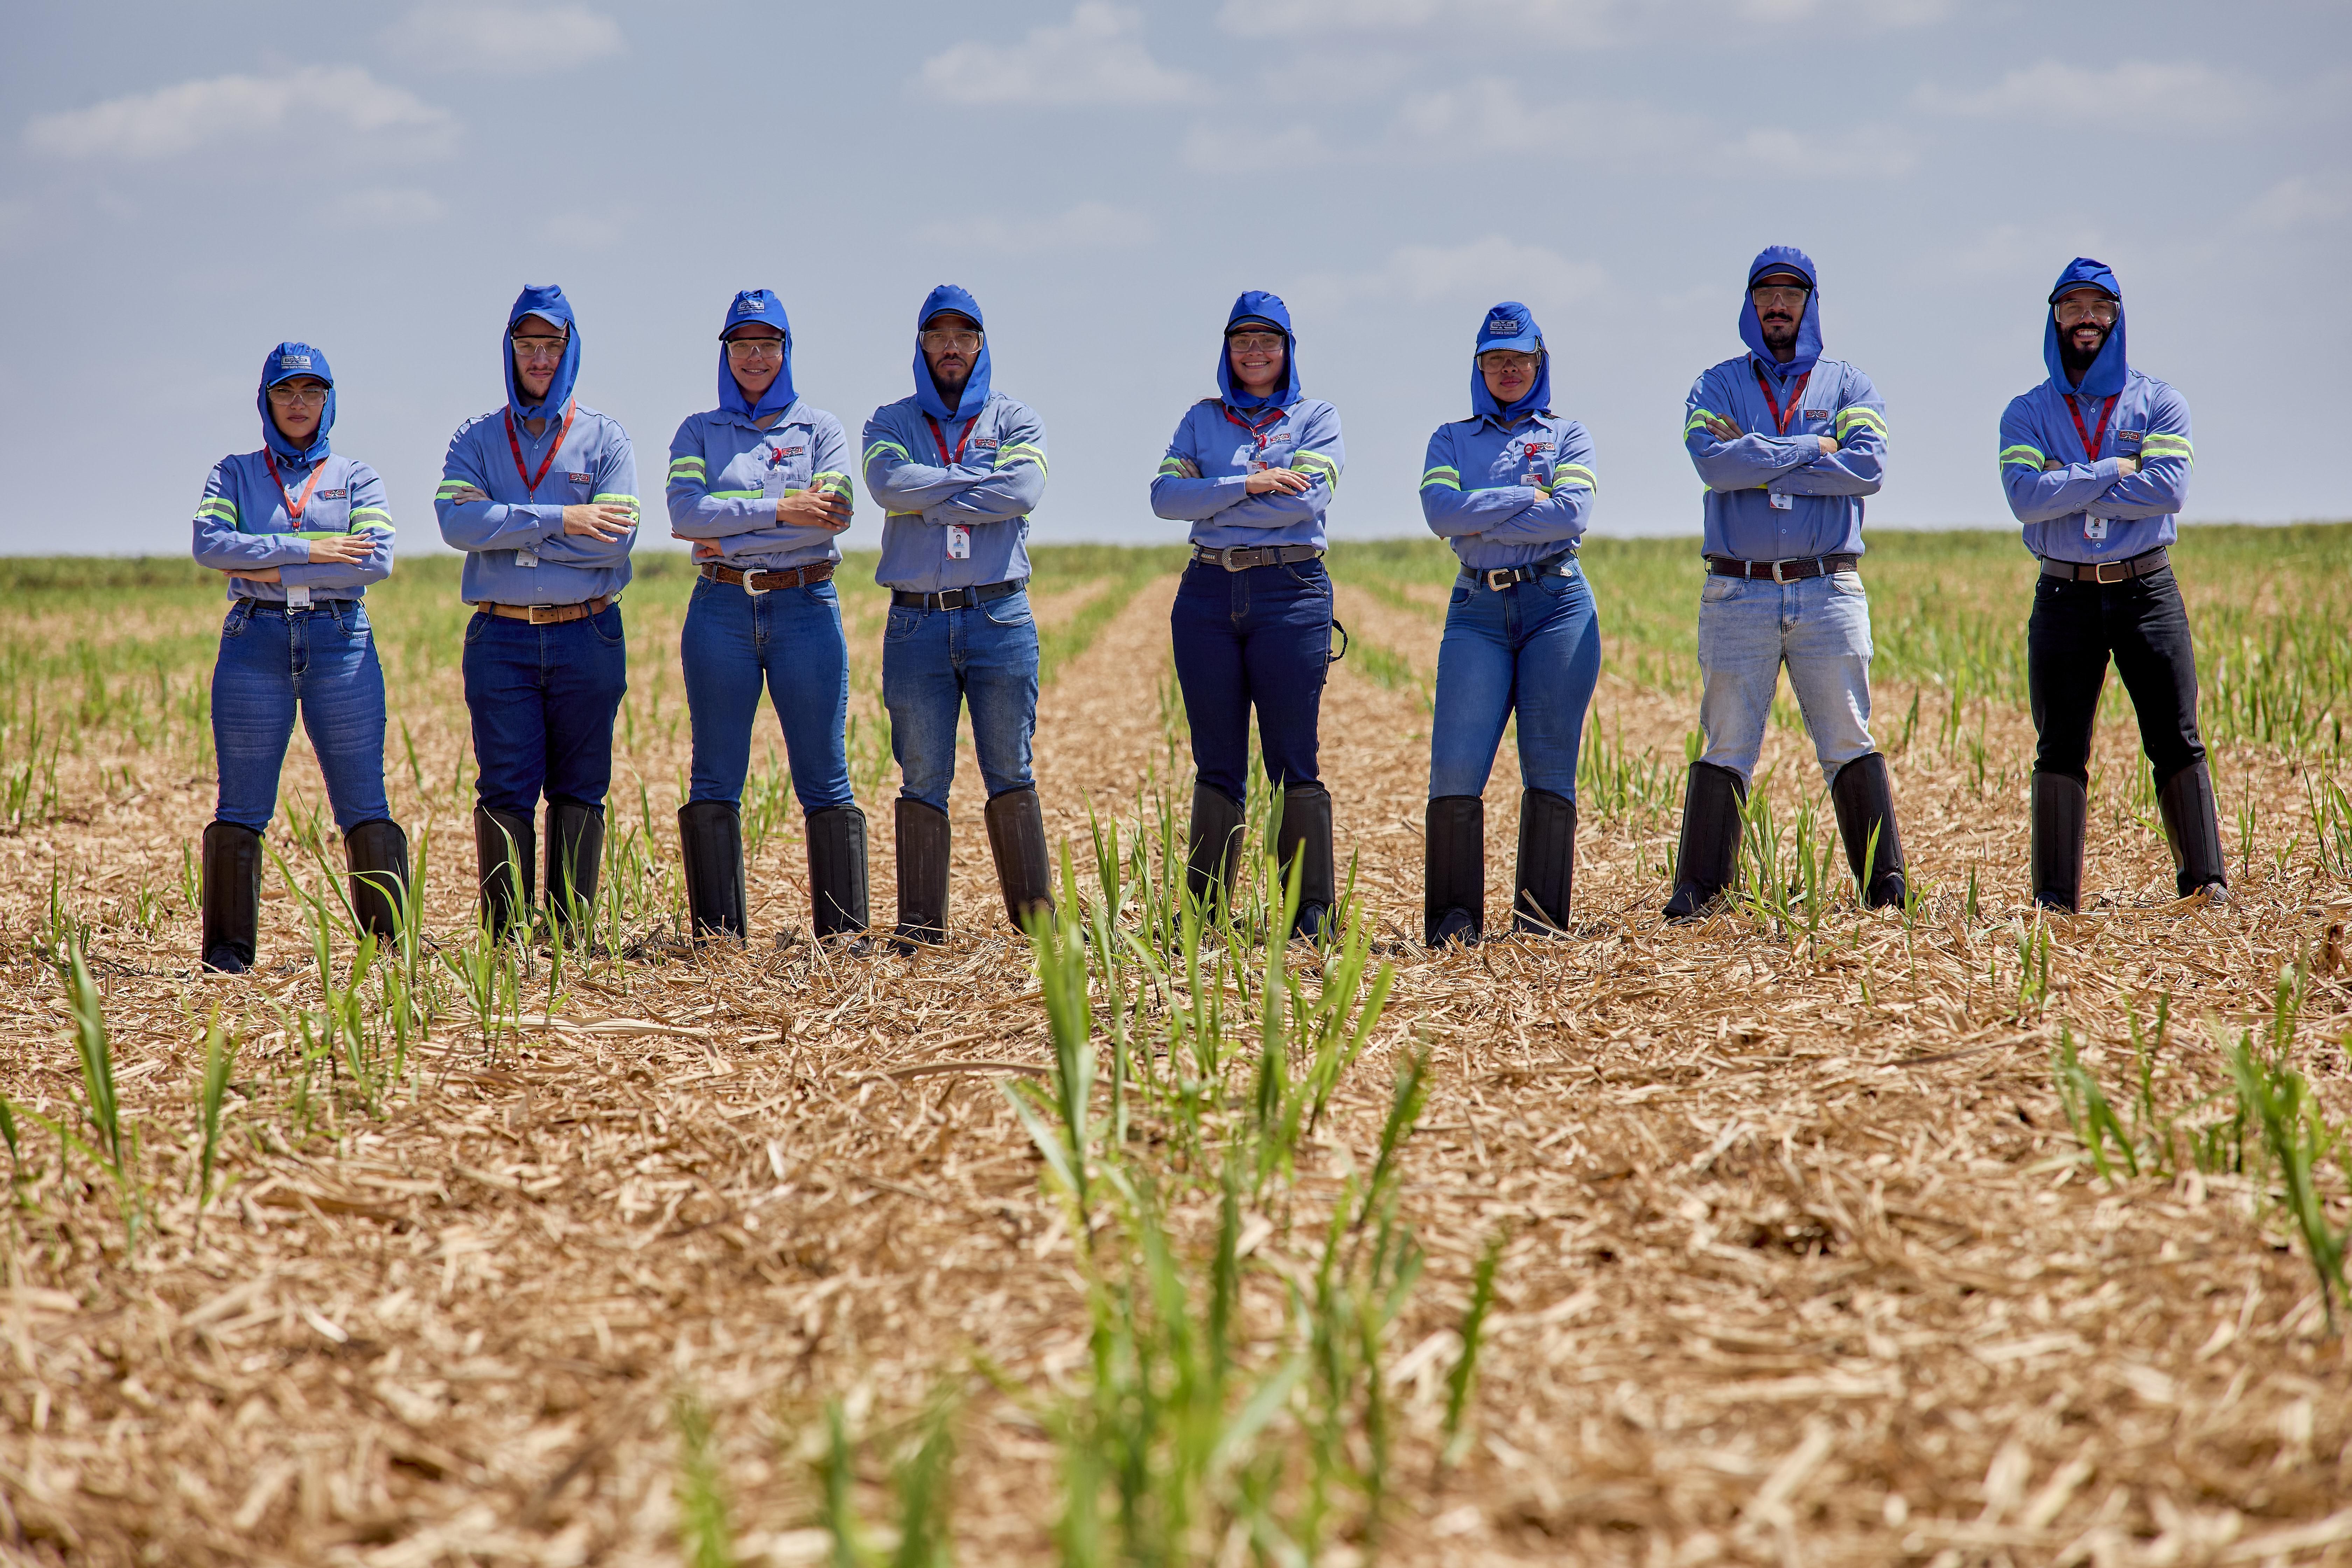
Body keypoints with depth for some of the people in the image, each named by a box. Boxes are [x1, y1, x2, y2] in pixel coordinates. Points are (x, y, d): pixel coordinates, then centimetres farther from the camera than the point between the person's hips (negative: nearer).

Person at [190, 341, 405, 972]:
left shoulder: (356, 477, 12)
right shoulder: (234, 473, 13)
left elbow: (378, 559, -5)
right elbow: (209, 544, -6)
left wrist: (273, 569, -8)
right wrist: (308, 550, -13)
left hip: (341, 642, 0)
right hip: (255, 642, 0)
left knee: (364, 804, -3)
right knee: (241, 807, -2)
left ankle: (391, 939, -2)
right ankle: (228, 945, 3)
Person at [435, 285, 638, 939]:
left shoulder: (605, 438, 7)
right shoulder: (477, 438, 9)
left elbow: (616, 537, -8)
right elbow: (456, 520, -9)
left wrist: (509, 532, -10)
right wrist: (559, 522, -15)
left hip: (587, 637, 0)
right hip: (501, 639, 0)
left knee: (579, 791, 3)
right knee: (505, 792, -3)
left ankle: (571, 932, 8)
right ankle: (506, 936, 0)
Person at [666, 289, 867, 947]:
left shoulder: (819, 427, 10)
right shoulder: (698, 433, 12)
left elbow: (836, 513, -6)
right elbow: (685, 513, -5)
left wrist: (732, 534, -9)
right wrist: (778, 510, -15)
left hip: (806, 606, -1)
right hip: (722, 612, 1)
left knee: (825, 779, -3)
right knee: (715, 780, -1)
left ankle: (844, 931, 0)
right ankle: (718, 935, 2)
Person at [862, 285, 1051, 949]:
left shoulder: (1015, 420, 10)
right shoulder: (891, 423, 11)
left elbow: (1024, 491, -10)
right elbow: (890, 484, -11)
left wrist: (931, 498, -8)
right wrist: (978, 481, -9)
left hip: (1000, 618, -1)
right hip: (917, 620, 1)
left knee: (1010, 772, 0)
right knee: (923, 780, 1)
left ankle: (1036, 915, 4)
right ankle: (921, 923, 2)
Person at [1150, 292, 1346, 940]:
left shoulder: (1316, 418, 6)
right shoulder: (1202, 419, 13)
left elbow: (1307, 499, -11)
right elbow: (1165, 495, -2)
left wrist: (1212, 503, -7)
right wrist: (1247, 485, -14)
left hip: (1290, 593, -3)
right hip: (1209, 594, 3)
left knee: (1294, 763, -4)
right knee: (1217, 764, 5)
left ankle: (1312, 912, 0)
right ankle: (1204, 910, 8)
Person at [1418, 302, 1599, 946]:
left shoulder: (1567, 436, 14)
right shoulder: (1451, 440, 17)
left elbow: (1574, 515, -6)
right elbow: (1440, 511, -3)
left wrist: (1480, 520, -6)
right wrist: (1529, 496, -6)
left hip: (1558, 604, -1)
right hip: (1478, 610, 1)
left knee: (1549, 765, -3)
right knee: (1455, 766, -10)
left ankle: (1540, 916, 1)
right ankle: (1455, 915, -4)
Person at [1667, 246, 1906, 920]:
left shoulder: (1847, 385, 11)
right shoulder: (1718, 386, 10)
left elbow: (1867, 465, -8)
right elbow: (1713, 461, -10)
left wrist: (1758, 467, -9)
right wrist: (1810, 449, -9)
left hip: (1828, 591, 0)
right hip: (1738, 592, 0)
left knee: (1850, 743, 0)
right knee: (1727, 748, 0)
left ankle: (1886, 887, 1)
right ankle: (1699, 889, 3)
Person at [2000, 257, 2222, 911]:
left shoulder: (2158, 403, 6)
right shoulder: (2027, 414, 7)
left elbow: (2169, 489, -11)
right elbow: (2026, 498, -11)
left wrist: (2068, 489, -11)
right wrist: (2113, 472, -12)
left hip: (2147, 589, -1)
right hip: (2065, 594, 1)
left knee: (2177, 742, -4)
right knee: (2059, 751, 1)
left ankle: (2206, 879, 0)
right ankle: (2056, 894, 4)